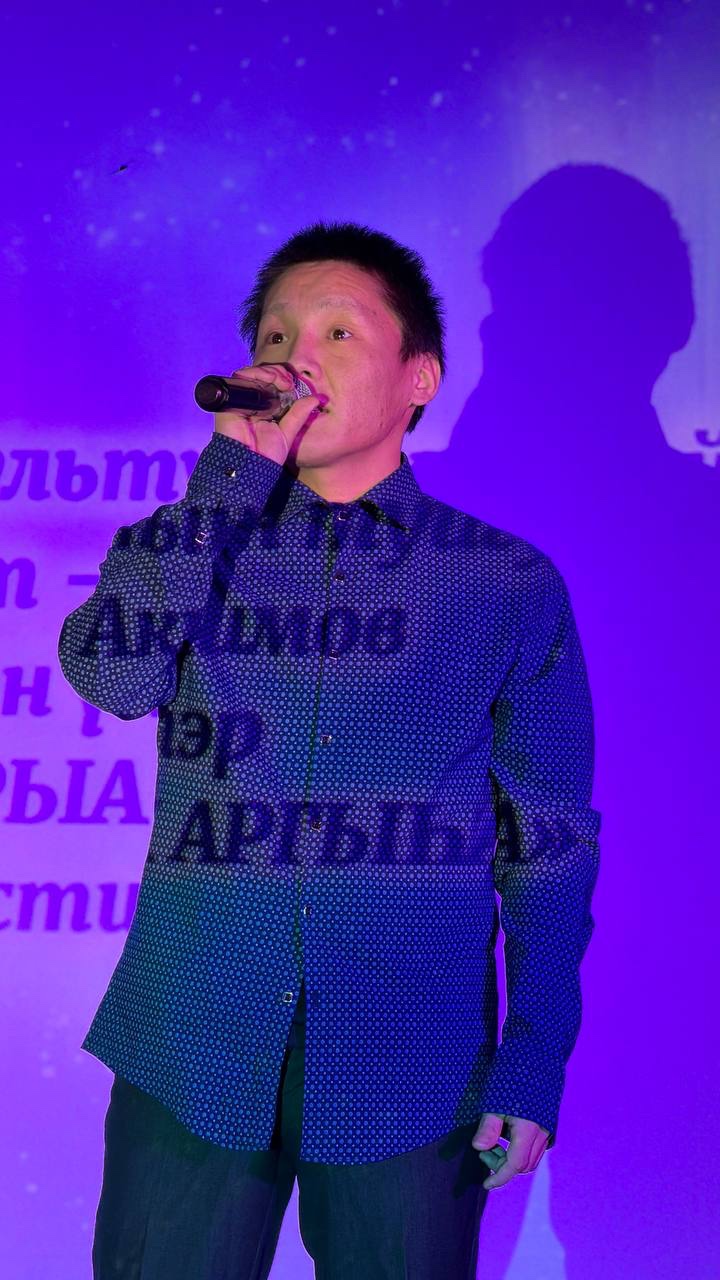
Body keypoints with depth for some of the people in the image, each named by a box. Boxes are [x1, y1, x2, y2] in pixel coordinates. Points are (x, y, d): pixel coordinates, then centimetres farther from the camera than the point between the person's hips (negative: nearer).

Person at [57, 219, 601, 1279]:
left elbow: (550, 838, 3)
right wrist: (236, 471, -10)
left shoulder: (509, 583, 1)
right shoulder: (197, 543, 7)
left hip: (409, 1072, -1)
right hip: (190, 1054, 1)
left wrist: (534, 1067, -2)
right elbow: (111, 674, -13)